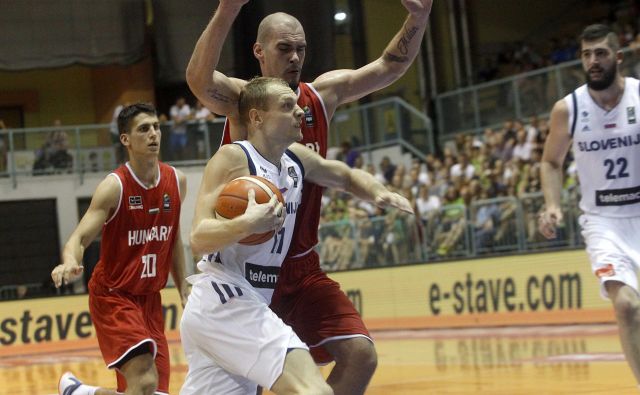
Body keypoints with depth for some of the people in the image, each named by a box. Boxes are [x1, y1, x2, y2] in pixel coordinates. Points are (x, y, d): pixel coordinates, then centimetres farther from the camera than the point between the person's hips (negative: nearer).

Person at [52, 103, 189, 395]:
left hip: (149, 298, 7)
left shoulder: (176, 181, 2)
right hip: (113, 296, -7)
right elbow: (79, 238, -25)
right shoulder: (114, 187, -17)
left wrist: (183, 291, 13)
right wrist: (70, 262, -47)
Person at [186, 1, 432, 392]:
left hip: (304, 268, 5)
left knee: (360, 356, -5)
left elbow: (389, 66, 10)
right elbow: (199, 80, -33)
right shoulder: (241, 99, -11)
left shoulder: (323, 95, 6)